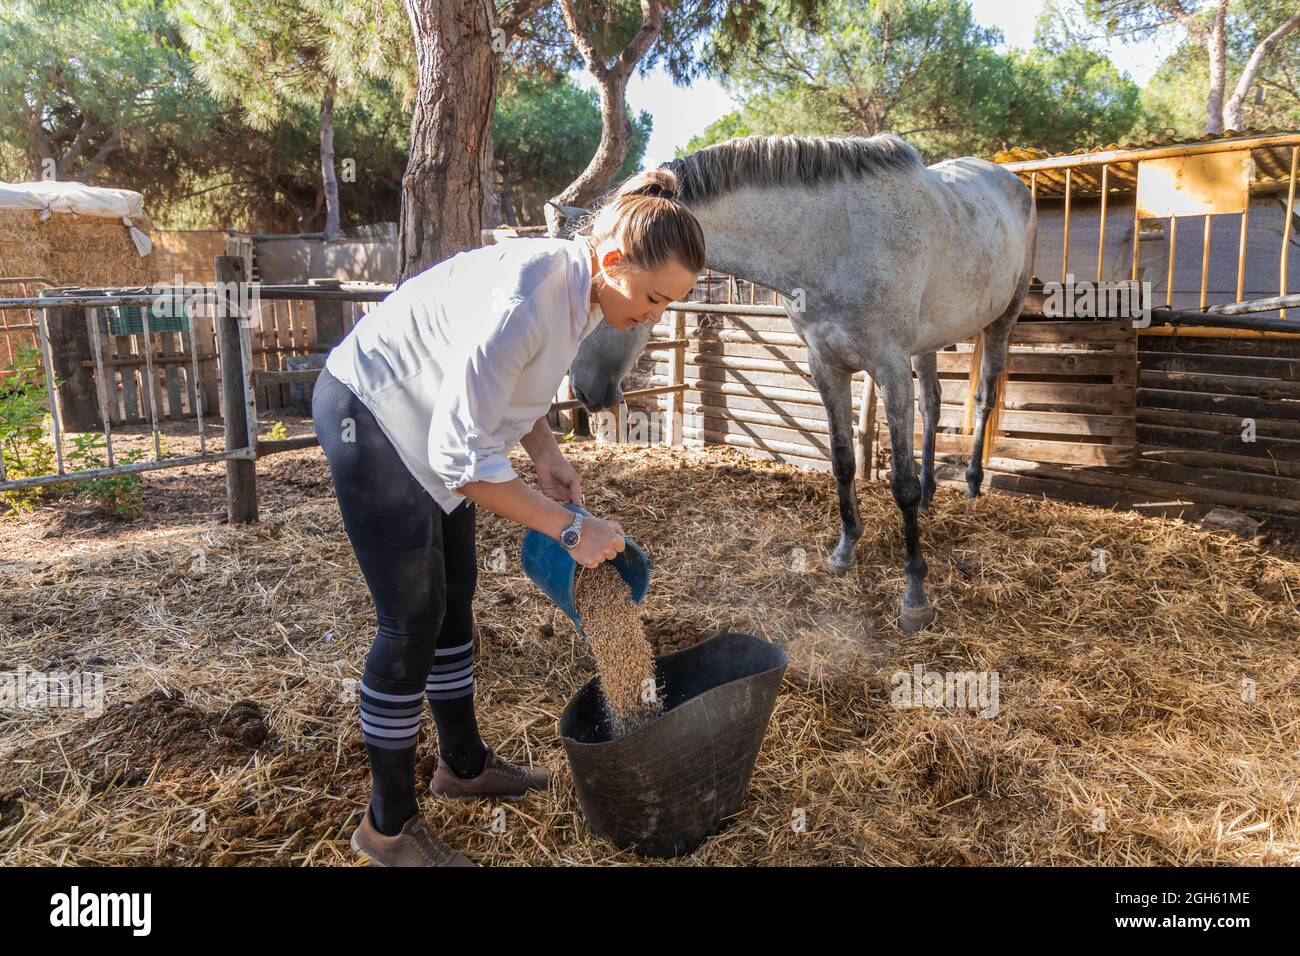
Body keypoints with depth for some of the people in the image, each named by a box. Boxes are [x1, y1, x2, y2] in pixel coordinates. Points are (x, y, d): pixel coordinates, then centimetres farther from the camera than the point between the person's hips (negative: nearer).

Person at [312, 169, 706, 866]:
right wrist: (569, 528, -30)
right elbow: (460, 453, -35)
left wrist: (546, 456, -4)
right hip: (366, 414, -9)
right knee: (412, 618, -6)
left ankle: (463, 764, 33)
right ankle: (387, 826, 11)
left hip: (423, 421, 9)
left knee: (455, 597, 14)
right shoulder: (525, 297, -35)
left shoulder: (583, 287, -6)